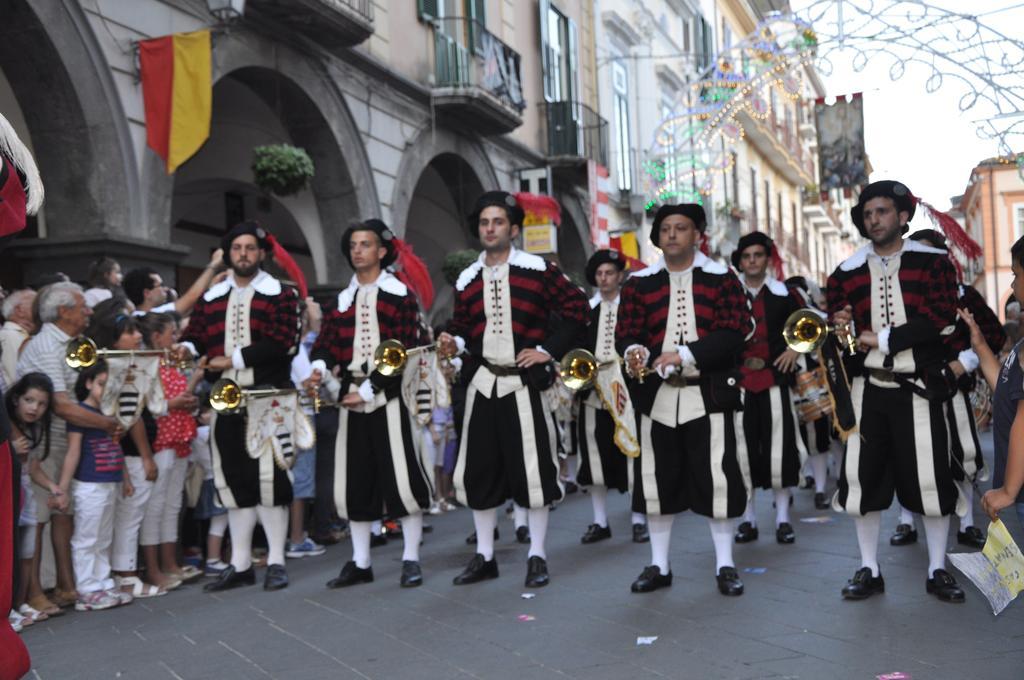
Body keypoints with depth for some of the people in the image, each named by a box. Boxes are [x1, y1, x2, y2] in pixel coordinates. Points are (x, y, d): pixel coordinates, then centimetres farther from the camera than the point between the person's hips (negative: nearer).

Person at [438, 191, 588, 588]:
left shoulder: (539, 270, -4)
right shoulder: (466, 280, 9)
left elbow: (576, 309, -2)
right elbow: (462, 326, 15)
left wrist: (548, 350, -7)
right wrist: (453, 343, -7)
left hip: (525, 384, -4)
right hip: (482, 385, 4)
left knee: (532, 469, -1)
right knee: (479, 471, 8)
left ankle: (537, 557, 14)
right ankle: (484, 556, 21)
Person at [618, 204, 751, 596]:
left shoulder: (722, 279, 2)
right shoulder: (639, 283, 8)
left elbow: (734, 333, -8)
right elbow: (626, 332, 1)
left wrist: (686, 354, -20)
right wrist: (635, 353, -23)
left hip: (710, 395, -2)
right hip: (656, 396, 2)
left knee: (718, 479, -1)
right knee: (657, 480, 7)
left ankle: (725, 566, 14)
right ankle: (659, 566, 20)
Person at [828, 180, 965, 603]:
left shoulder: (933, 262, 0)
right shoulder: (847, 272, 8)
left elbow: (943, 318, -12)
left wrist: (883, 339, -15)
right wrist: (838, 327, -12)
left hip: (918, 388, -2)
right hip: (867, 389, 3)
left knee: (930, 478, 2)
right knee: (863, 477, 3)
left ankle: (937, 570, 17)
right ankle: (869, 570, 15)